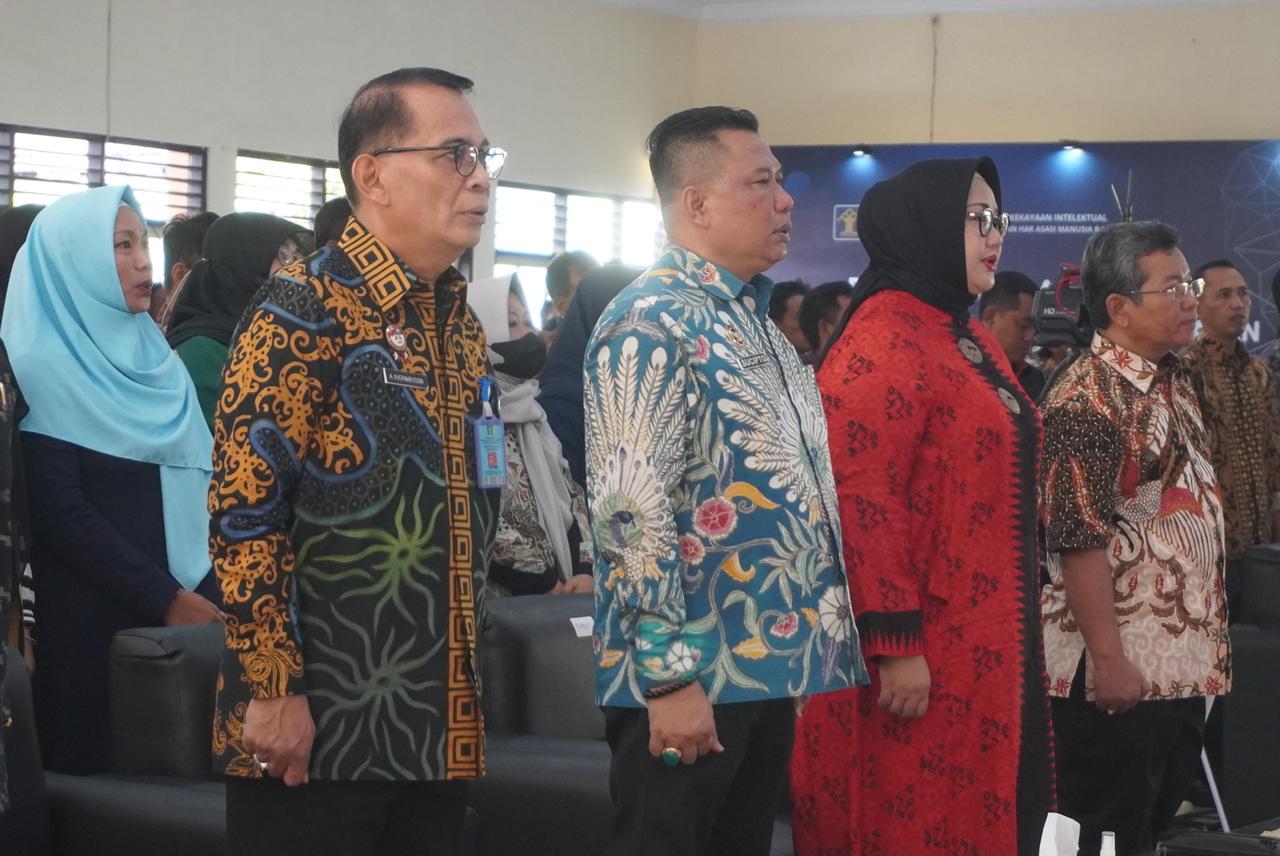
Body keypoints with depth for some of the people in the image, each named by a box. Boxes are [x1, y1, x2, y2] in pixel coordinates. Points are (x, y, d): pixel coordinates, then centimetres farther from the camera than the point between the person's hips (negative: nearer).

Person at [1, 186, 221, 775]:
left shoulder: (153, 356, 13)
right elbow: (59, 513, -14)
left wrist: (209, 591, 3)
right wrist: (164, 598, -17)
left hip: (188, 601, 6)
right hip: (92, 616, -6)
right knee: (97, 766, 1)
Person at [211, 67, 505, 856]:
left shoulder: (463, 324, 14)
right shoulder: (303, 310, -11)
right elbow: (243, 505, -17)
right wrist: (273, 689, -19)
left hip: (438, 724, 8)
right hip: (318, 724, -8)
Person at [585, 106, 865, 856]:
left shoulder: (756, 322, 16)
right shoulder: (652, 323, -14)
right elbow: (632, 508, -21)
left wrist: (802, 655, 19)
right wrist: (671, 673, -23)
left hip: (770, 667, 9)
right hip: (693, 676, -9)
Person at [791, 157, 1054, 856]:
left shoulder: (972, 341, 15)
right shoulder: (880, 341, -14)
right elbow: (858, 500, -22)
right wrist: (894, 643, -24)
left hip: (986, 642, 9)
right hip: (920, 653, -9)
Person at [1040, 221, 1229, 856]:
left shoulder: (1175, 381, 11)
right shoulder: (1086, 400, -17)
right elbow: (1078, 541, -21)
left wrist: (1207, 639, 16)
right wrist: (1108, 659, -22)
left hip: (1184, 661, 9)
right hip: (1121, 666, -8)